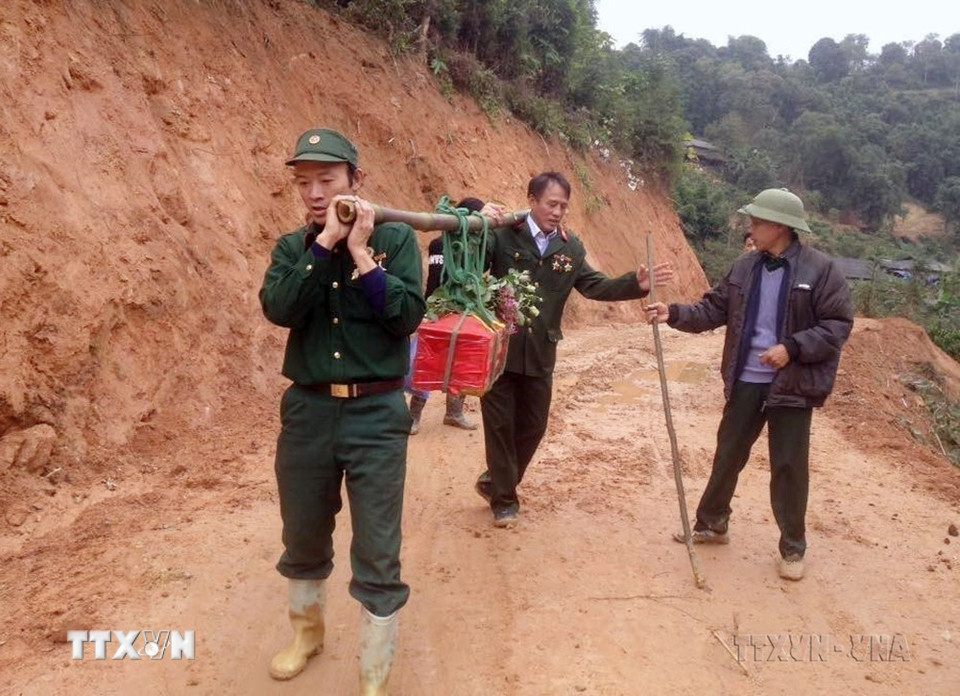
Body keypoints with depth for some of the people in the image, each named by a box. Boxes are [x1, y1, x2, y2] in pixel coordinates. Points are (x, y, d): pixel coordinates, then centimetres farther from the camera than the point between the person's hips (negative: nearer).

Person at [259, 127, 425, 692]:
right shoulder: (293, 247, 5)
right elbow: (278, 309, -14)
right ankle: (308, 633, 47)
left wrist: (361, 253, -16)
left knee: (378, 556, 1)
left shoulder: (396, 238, -2)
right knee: (303, 541, 19)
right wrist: (326, 242, -17)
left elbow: (408, 316, -15)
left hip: (376, 413, -3)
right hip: (307, 411, 3)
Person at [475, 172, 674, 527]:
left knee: (532, 426, 14)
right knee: (500, 425, 5)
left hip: (539, 355, 5)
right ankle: (504, 498, 22)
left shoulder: (570, 247, 4)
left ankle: (495, 482, 37)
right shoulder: (503, 235, -11)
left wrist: (636, 283, -8)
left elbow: (595, 285, 6)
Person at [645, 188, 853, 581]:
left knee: (788, 467, 4)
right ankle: (712, 524, 34)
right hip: (746, 382, 5)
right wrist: (674, 313, -10)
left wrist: (792, 348, -22)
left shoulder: (820, 270, -11)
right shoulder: (744, 268, 4)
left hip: (793, 385, -4)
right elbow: (714, 310, 5)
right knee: (728, 455, 15)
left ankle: (793, 548, 21)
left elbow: (838, 324, -11)